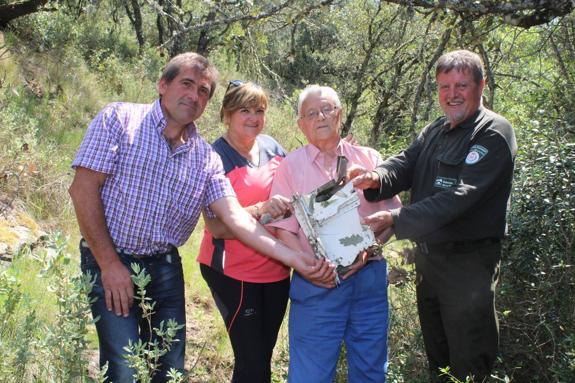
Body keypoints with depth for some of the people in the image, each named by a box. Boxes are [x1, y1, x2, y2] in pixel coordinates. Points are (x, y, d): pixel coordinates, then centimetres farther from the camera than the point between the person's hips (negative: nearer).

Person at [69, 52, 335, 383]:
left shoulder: (206, 158, 6)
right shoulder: (119, 119, -5)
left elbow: (235, 217, -3)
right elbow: (84, 189, -11)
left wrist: (295, 258, -15)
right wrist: (110, 265, -14)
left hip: (166, 268, 5)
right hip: (110, 262, -4)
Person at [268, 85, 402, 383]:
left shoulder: (369, 159, 10)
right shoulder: (291, 166, 5)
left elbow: (393, 212, 5)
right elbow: (283, 228, 0)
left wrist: (369, 249, -12)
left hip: (370, 277, 2)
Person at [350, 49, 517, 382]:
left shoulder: (494, 133, -15)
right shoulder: (435, 131, 11)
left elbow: (460, 197, -26)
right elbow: (405, 165, -2)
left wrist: (396, 219, -32)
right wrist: (376, 178, -25)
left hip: (468, 263, -7)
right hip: (427, 253, 8)